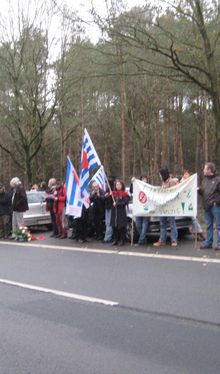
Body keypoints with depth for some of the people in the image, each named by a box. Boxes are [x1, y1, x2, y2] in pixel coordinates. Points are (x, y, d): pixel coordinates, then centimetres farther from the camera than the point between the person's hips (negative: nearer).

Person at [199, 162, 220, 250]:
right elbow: (202, 192, 19)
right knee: (208, 225, 13)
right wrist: (198, 190, 0)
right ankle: (208, 242, 19)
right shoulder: (205, 179, 15)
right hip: (207, 206, 8)